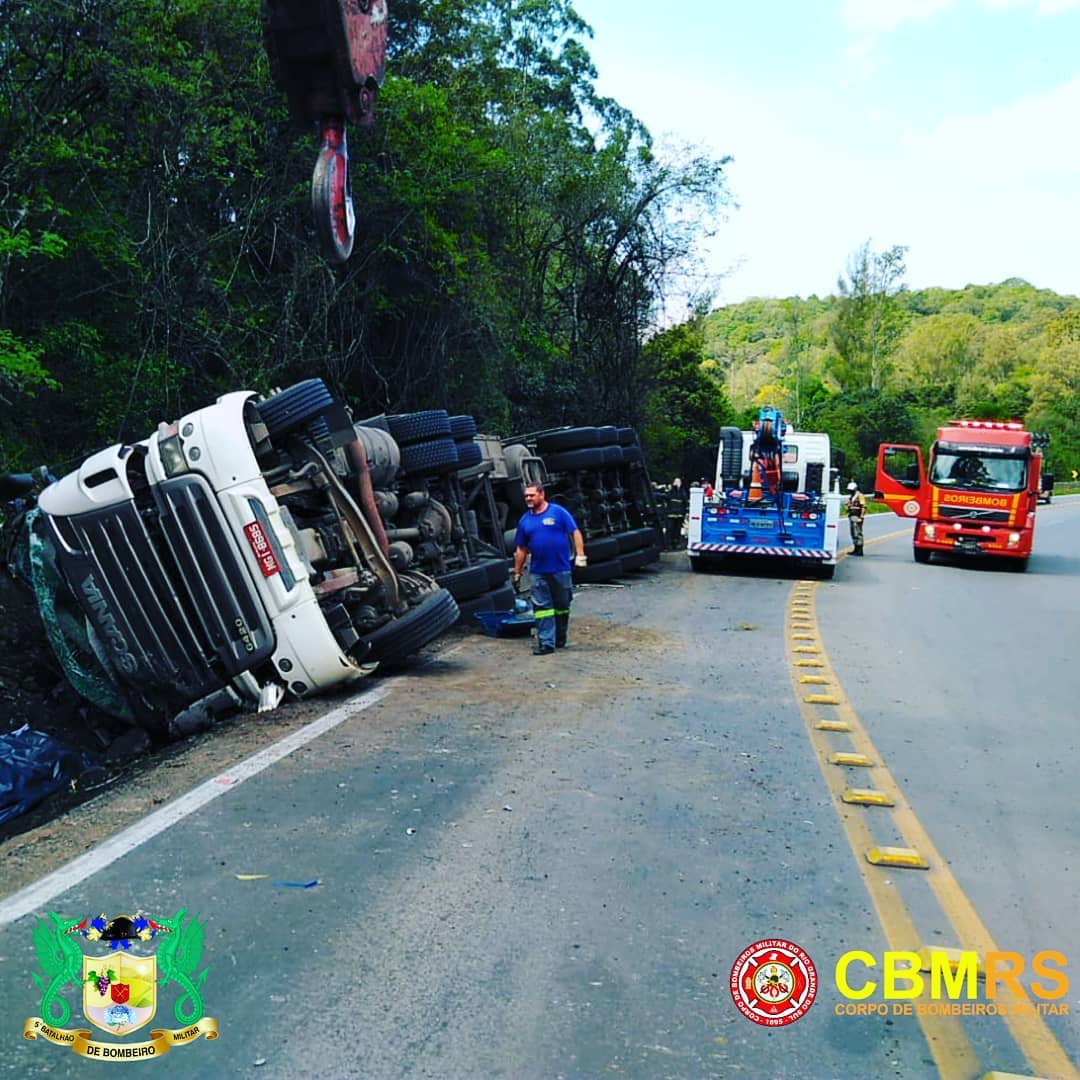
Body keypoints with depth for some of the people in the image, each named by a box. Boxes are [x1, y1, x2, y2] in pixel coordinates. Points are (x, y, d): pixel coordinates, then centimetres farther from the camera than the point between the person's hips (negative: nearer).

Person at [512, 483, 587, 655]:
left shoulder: (558, 512, -4)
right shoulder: (525, 520, 8)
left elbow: (575, 532, -6)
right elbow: (521, 549, 13)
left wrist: (580, 555, -16)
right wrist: (517, 573, 12)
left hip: (561, 569, -3)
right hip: (538, 571, 3)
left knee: (562, 605, 10)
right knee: (542, 607, -2)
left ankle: (560, 639, 26)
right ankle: (546, 643, -1)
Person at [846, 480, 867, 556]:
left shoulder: (859, 496, -10)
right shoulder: (851, 497, 19)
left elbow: (863, 507, -16)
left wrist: (861, 517, -20)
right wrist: (849, 515, 20)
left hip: (857, 517, -10)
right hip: (851, 516, 10)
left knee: (858, 533, -10)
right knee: (853, 533, 10)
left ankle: (859, 550, -9)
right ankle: (856, 549, 16)